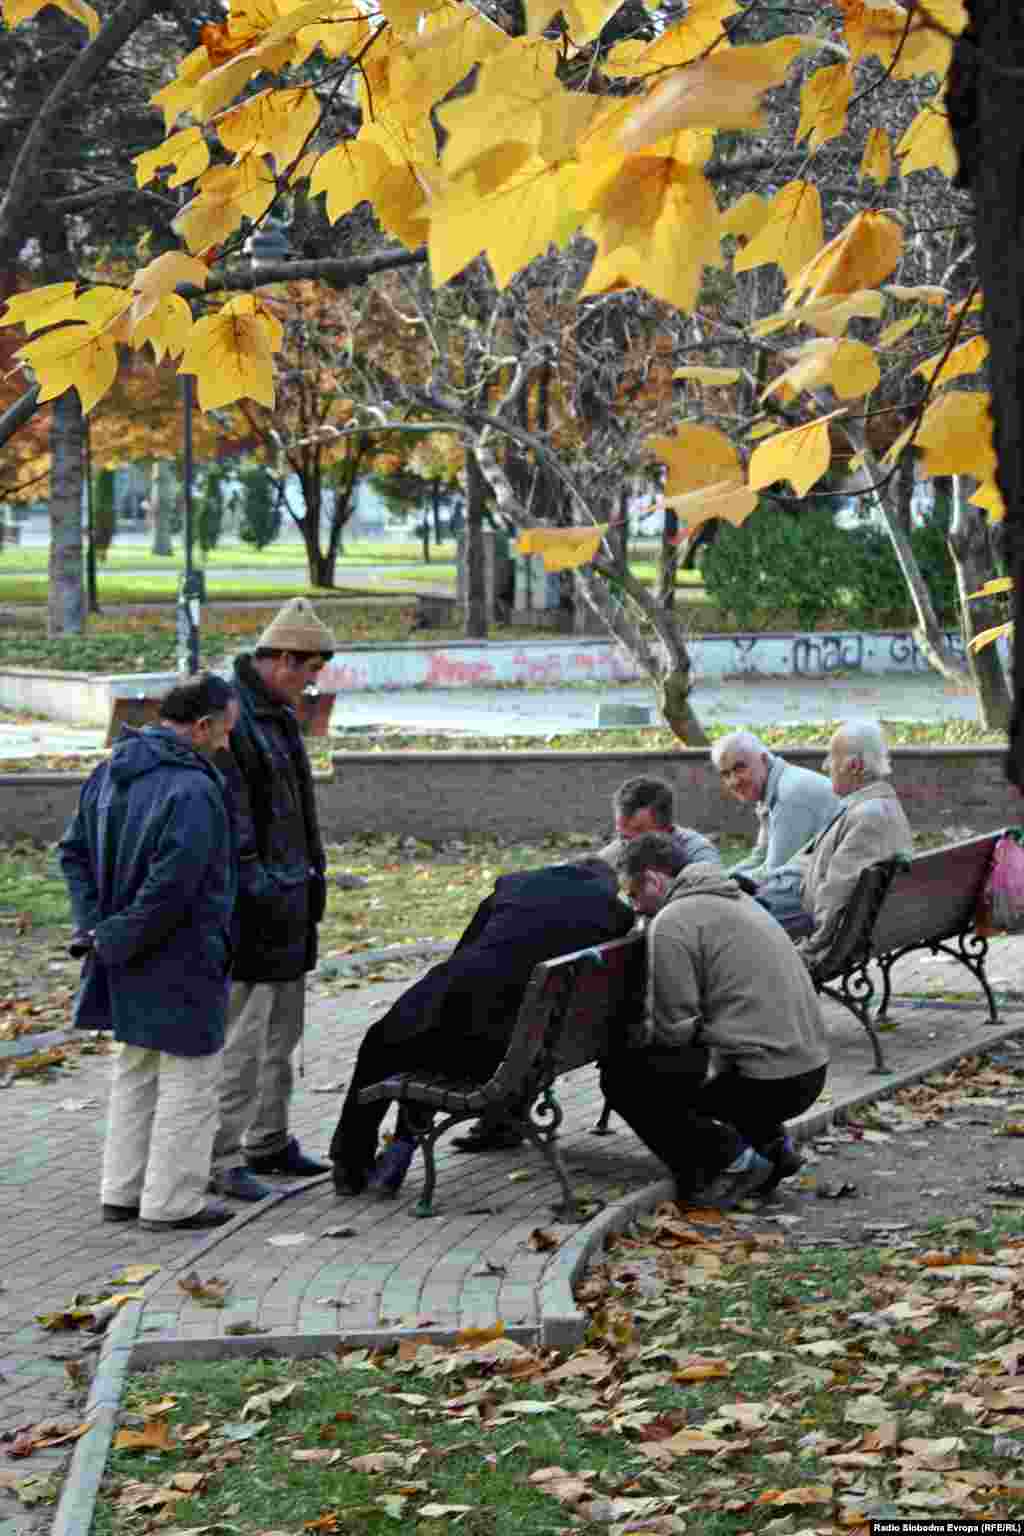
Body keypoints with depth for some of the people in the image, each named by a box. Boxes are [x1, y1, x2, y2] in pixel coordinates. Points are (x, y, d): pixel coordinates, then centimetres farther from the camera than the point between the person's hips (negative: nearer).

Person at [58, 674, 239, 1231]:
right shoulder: (193, 793, -24)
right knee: (188, 1082, 5)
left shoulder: (107, 775, 5)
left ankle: (121, 1192, 27)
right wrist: (113, 942, -16)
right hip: (182, 965, -9)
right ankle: (169, 1202, 10)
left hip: (128, 963, 9)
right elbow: (170, 888, -28)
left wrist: (95, 925, 4)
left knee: (135, 1075, 21)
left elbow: (74, 852, 12)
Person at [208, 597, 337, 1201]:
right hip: (253, 900, -10)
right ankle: (225, 1158, -2)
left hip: (292, 895, 10)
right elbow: (228, 818, -21)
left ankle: (269, 1140, 26)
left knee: (284, 1028, 16)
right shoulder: (230, 716, -17)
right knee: (243, 1032, -7)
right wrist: (258, 891, -21)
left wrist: (314, 876, 20)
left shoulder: (280, 713, 14)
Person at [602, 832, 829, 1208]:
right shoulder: (735, 898, 20)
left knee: (621, 1075, 1)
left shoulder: (671, 921, -9)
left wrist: (625, 1040, 9)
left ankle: (728, 1159, -3)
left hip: (766, 1079, -9)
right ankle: (770, 1141, 18)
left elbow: (672, 1029, -10)